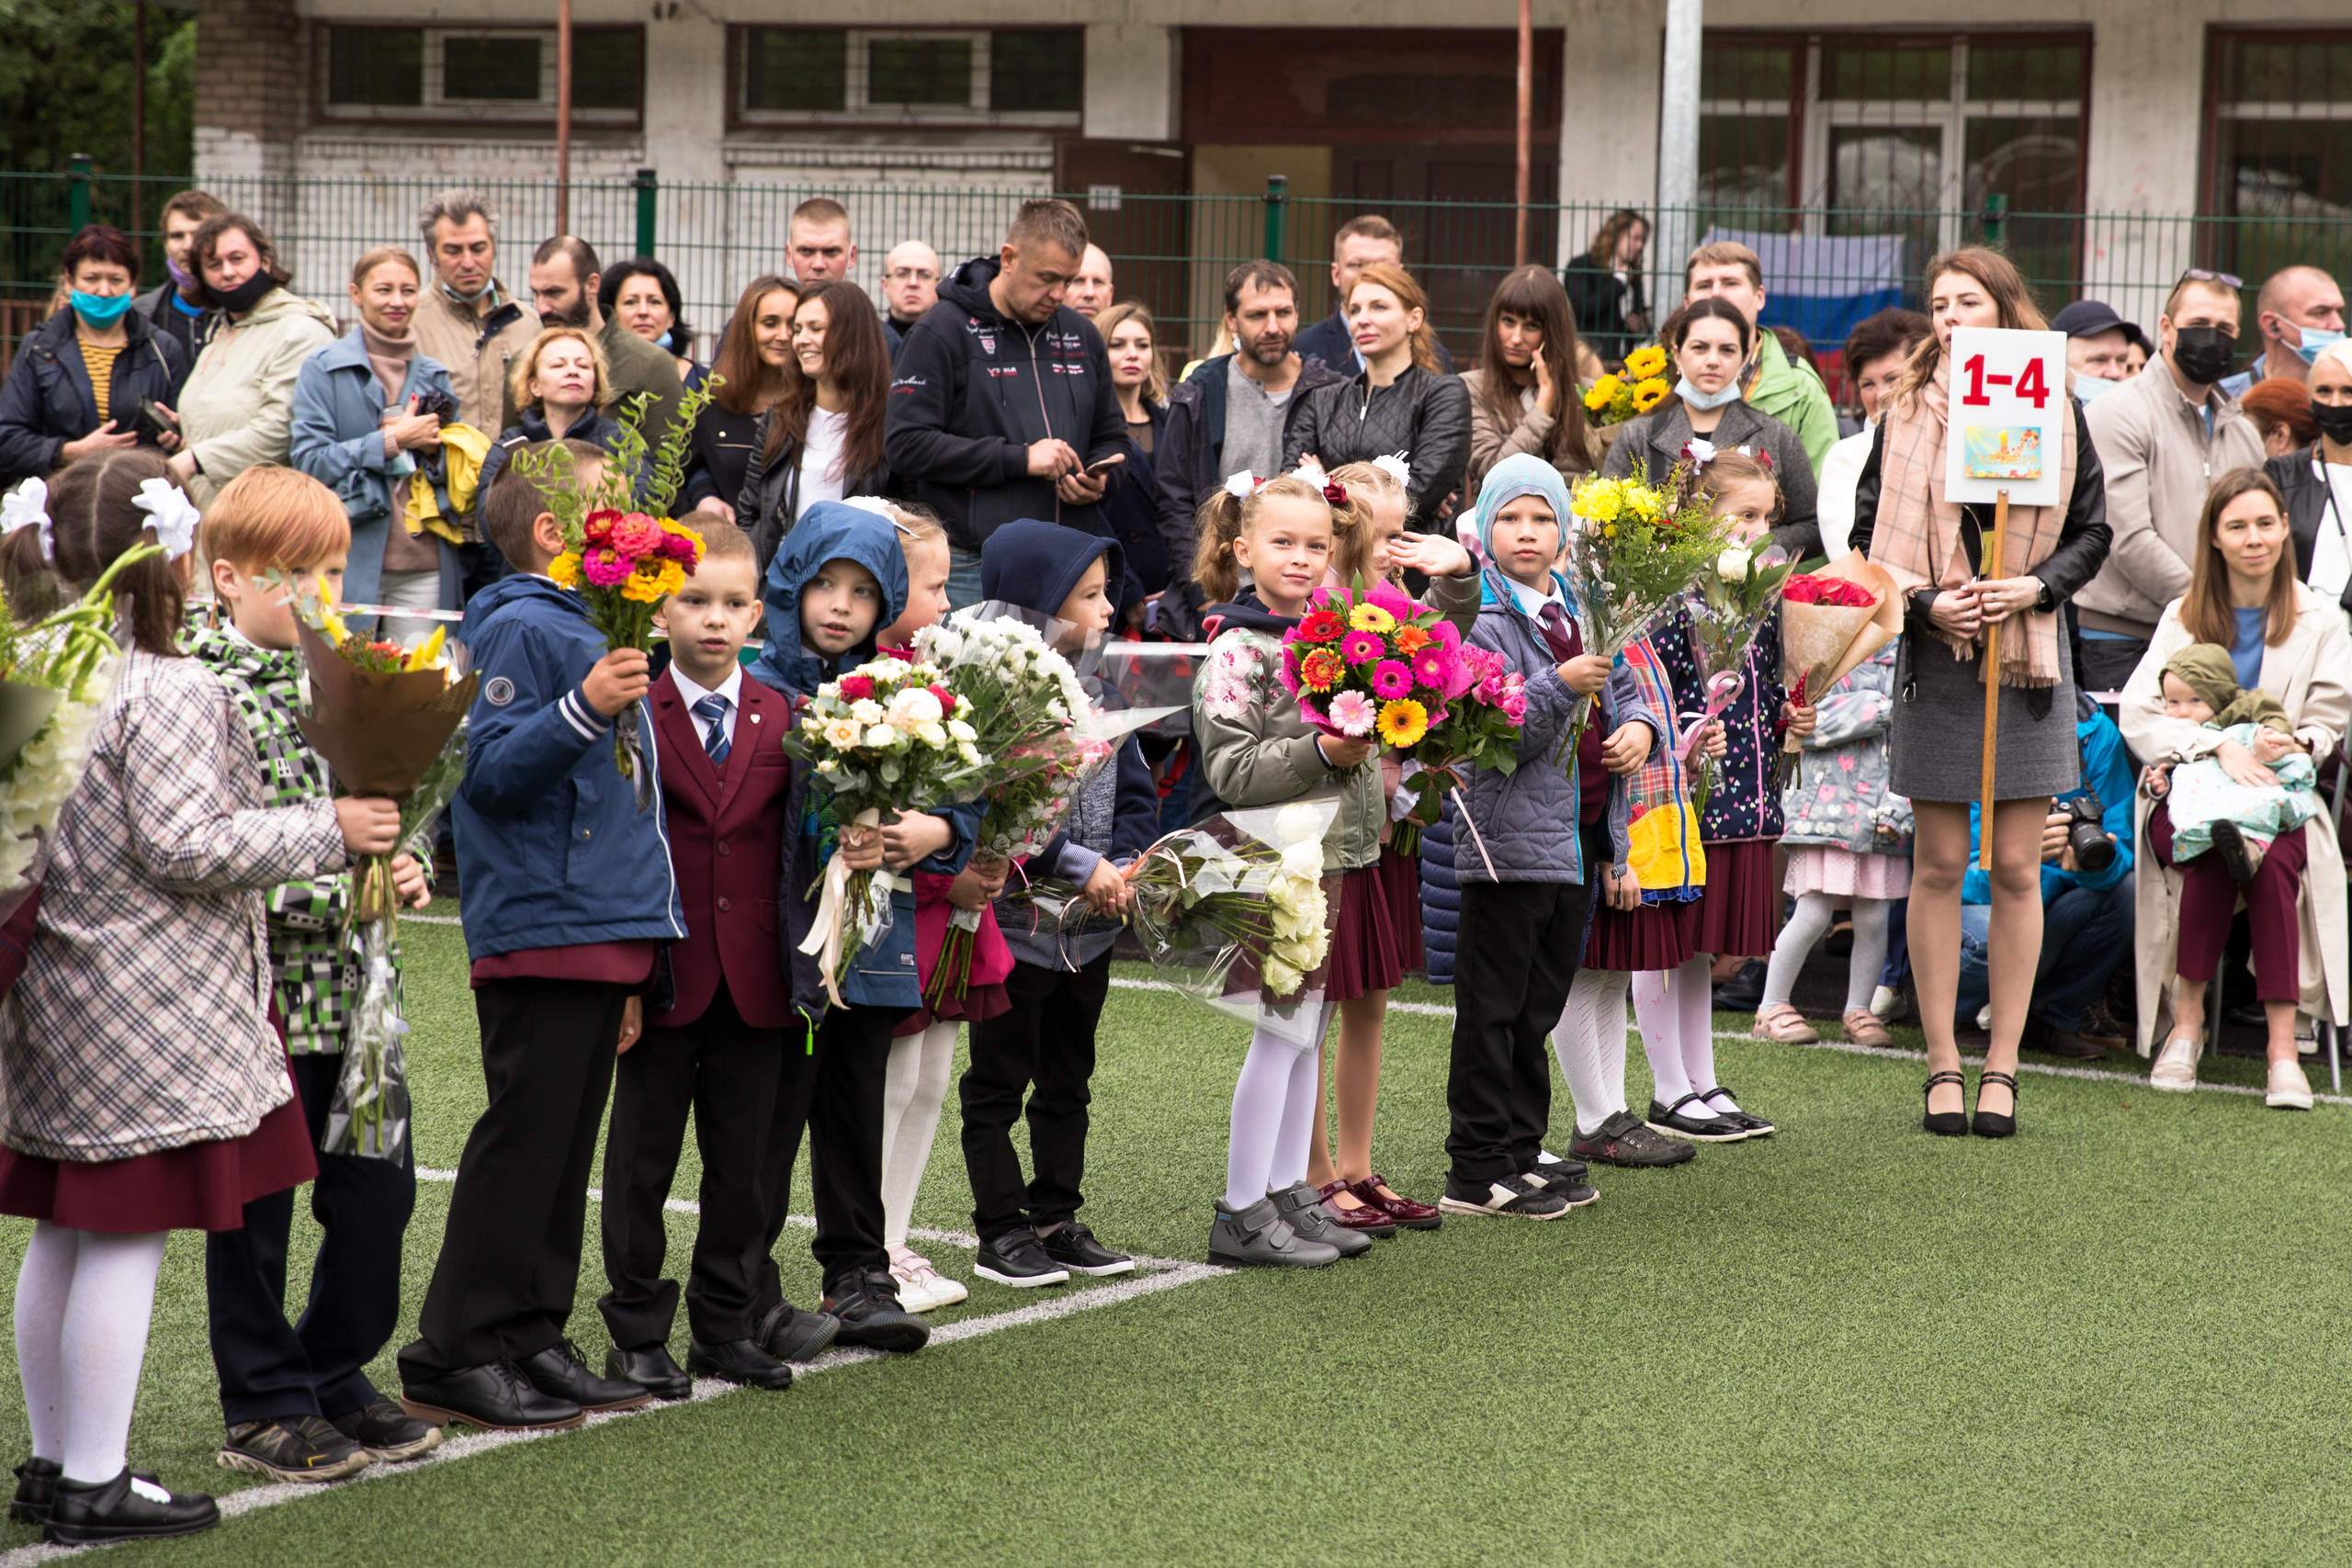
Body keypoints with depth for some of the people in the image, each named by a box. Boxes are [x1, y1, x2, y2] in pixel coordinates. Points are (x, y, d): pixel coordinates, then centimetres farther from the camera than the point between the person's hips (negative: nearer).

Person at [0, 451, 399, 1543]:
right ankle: (94, 1485, 2)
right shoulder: (171, 692, -18)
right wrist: (328, 830, -12)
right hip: (149, 1004, -9)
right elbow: (184, 846, -20)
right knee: (129, 1237, -2)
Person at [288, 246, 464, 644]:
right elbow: (308, 461, -7)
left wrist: (433, 448, -3)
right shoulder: (323, 369, 2)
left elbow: (457, 473, 20)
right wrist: (392, 441, -11)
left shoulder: (434, 375, 15)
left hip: (425, 565, 4)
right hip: (351, 562, -4)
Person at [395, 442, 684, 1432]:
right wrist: (582, 709, -31)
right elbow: (490, 774, -18)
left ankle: (532, 1339, 17)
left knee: (566, 1145, 11)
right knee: (524, 1140, -8)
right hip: (539, 931, -9)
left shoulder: (589, 634, 20)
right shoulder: (518, 630, -9)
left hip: (598, 934, 9)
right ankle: (453, 1358, -4)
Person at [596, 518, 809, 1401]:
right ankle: (638, 1334, 13)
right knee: (643, 1159, 5)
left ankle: (725, 1326, 21)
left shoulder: (783, 717, 6)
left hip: (757, 979, 3)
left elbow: (796, 845, 7)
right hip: (664, 975, -3)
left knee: (744, 1160, 10)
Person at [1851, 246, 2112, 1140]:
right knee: (1938, 866, 2)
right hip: (1935, 658, 0)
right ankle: (1943, 1065, 10)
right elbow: (1870, 535, 5)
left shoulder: (2055, 414, 3)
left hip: (2029, 658, 0)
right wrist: (1927, 602, -11)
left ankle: (2002, 1066, 9)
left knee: (2016, 869, 1)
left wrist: (2035, 587, -11)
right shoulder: (1908, 414, 3)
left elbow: (2092, 531, 6)